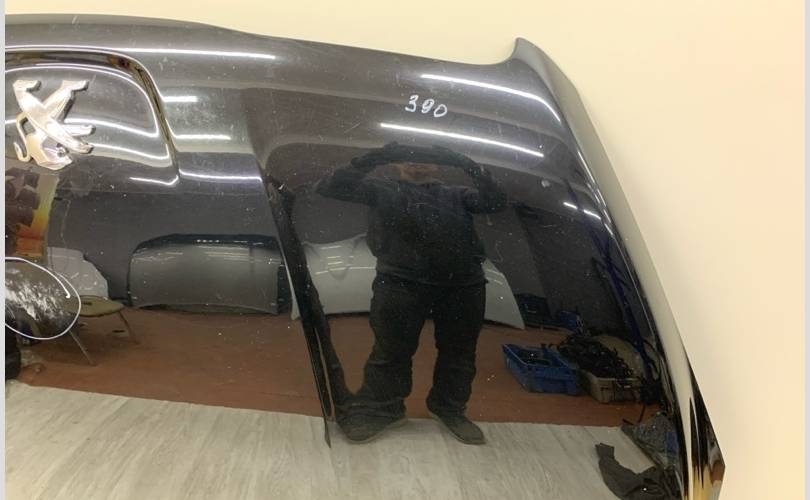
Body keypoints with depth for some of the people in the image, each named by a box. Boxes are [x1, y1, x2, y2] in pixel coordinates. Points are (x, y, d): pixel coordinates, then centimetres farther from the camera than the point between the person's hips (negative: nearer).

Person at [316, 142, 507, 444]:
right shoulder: (383, 190, 15)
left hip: (463, 285, 3)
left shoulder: (456, 196, 22)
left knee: (458, 351, 10)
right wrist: (375, 158, -6)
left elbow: (495, 202, 5)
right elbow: (330, 188, 3)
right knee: (391, 350, 0)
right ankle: (379, 409, 20)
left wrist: (467, 164, -5)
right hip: (400, 283, -3)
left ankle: (450, 410, 29)